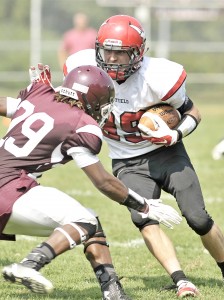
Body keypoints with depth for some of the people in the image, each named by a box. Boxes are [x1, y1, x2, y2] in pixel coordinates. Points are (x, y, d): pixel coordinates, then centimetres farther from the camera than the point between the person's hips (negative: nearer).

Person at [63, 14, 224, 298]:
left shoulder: (156, 78, -23)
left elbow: (193, 112, -7)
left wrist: (175, 135, -26)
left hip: (166, 153, -2)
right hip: (129, 164, 2)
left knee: (198, 219, -6)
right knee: (144, 220, -22)